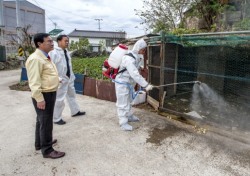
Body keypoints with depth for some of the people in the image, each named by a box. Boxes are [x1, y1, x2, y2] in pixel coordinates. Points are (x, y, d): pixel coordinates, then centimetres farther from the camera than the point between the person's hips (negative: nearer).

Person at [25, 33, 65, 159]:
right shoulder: (35, 59, -20)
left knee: (41, 120, 21)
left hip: (50, 93, 10)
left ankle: (40, 143, 37)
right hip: (43, 95, -10)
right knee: (45, 122, -1)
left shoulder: (45, 57, 13)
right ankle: (47, 150, 12)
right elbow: (34, 81, -24)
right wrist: (39, 99, -25)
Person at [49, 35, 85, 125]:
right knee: (59, 99, 0)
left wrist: (72, 76, 15)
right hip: (61, 80, -9)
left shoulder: (66, 52, 10)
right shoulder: (54, 53, -18)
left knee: (72, 95, 22)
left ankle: (75, 111, 40)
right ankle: (56, 118, 15)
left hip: (69, 78, 9)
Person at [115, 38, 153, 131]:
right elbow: (135, 74, -36)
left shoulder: (136, 57, 2)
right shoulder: (129, 59, -29)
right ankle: (123, 123, 6)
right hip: (121, 83, -10)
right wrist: (146, 85, -37)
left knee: (128, 101, 22)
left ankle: (129, 116, 38)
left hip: (128, 83, 10)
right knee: (123, 103, -3)